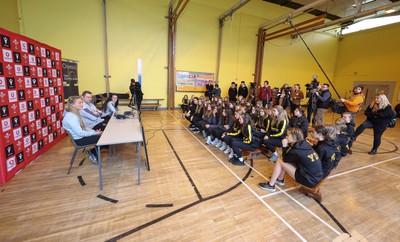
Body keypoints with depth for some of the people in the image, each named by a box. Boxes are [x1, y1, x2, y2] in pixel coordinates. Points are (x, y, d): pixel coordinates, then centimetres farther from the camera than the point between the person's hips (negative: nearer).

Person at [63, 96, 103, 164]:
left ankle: (92, 152, 9)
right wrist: (95, 133, -16)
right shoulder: (71, 117, -24)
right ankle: (93, 153, 7)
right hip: (79, 140, -9)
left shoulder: (76, 113, 8)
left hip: (82, 136, 9)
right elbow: (80, 133, -26)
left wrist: (94, 131, -1)